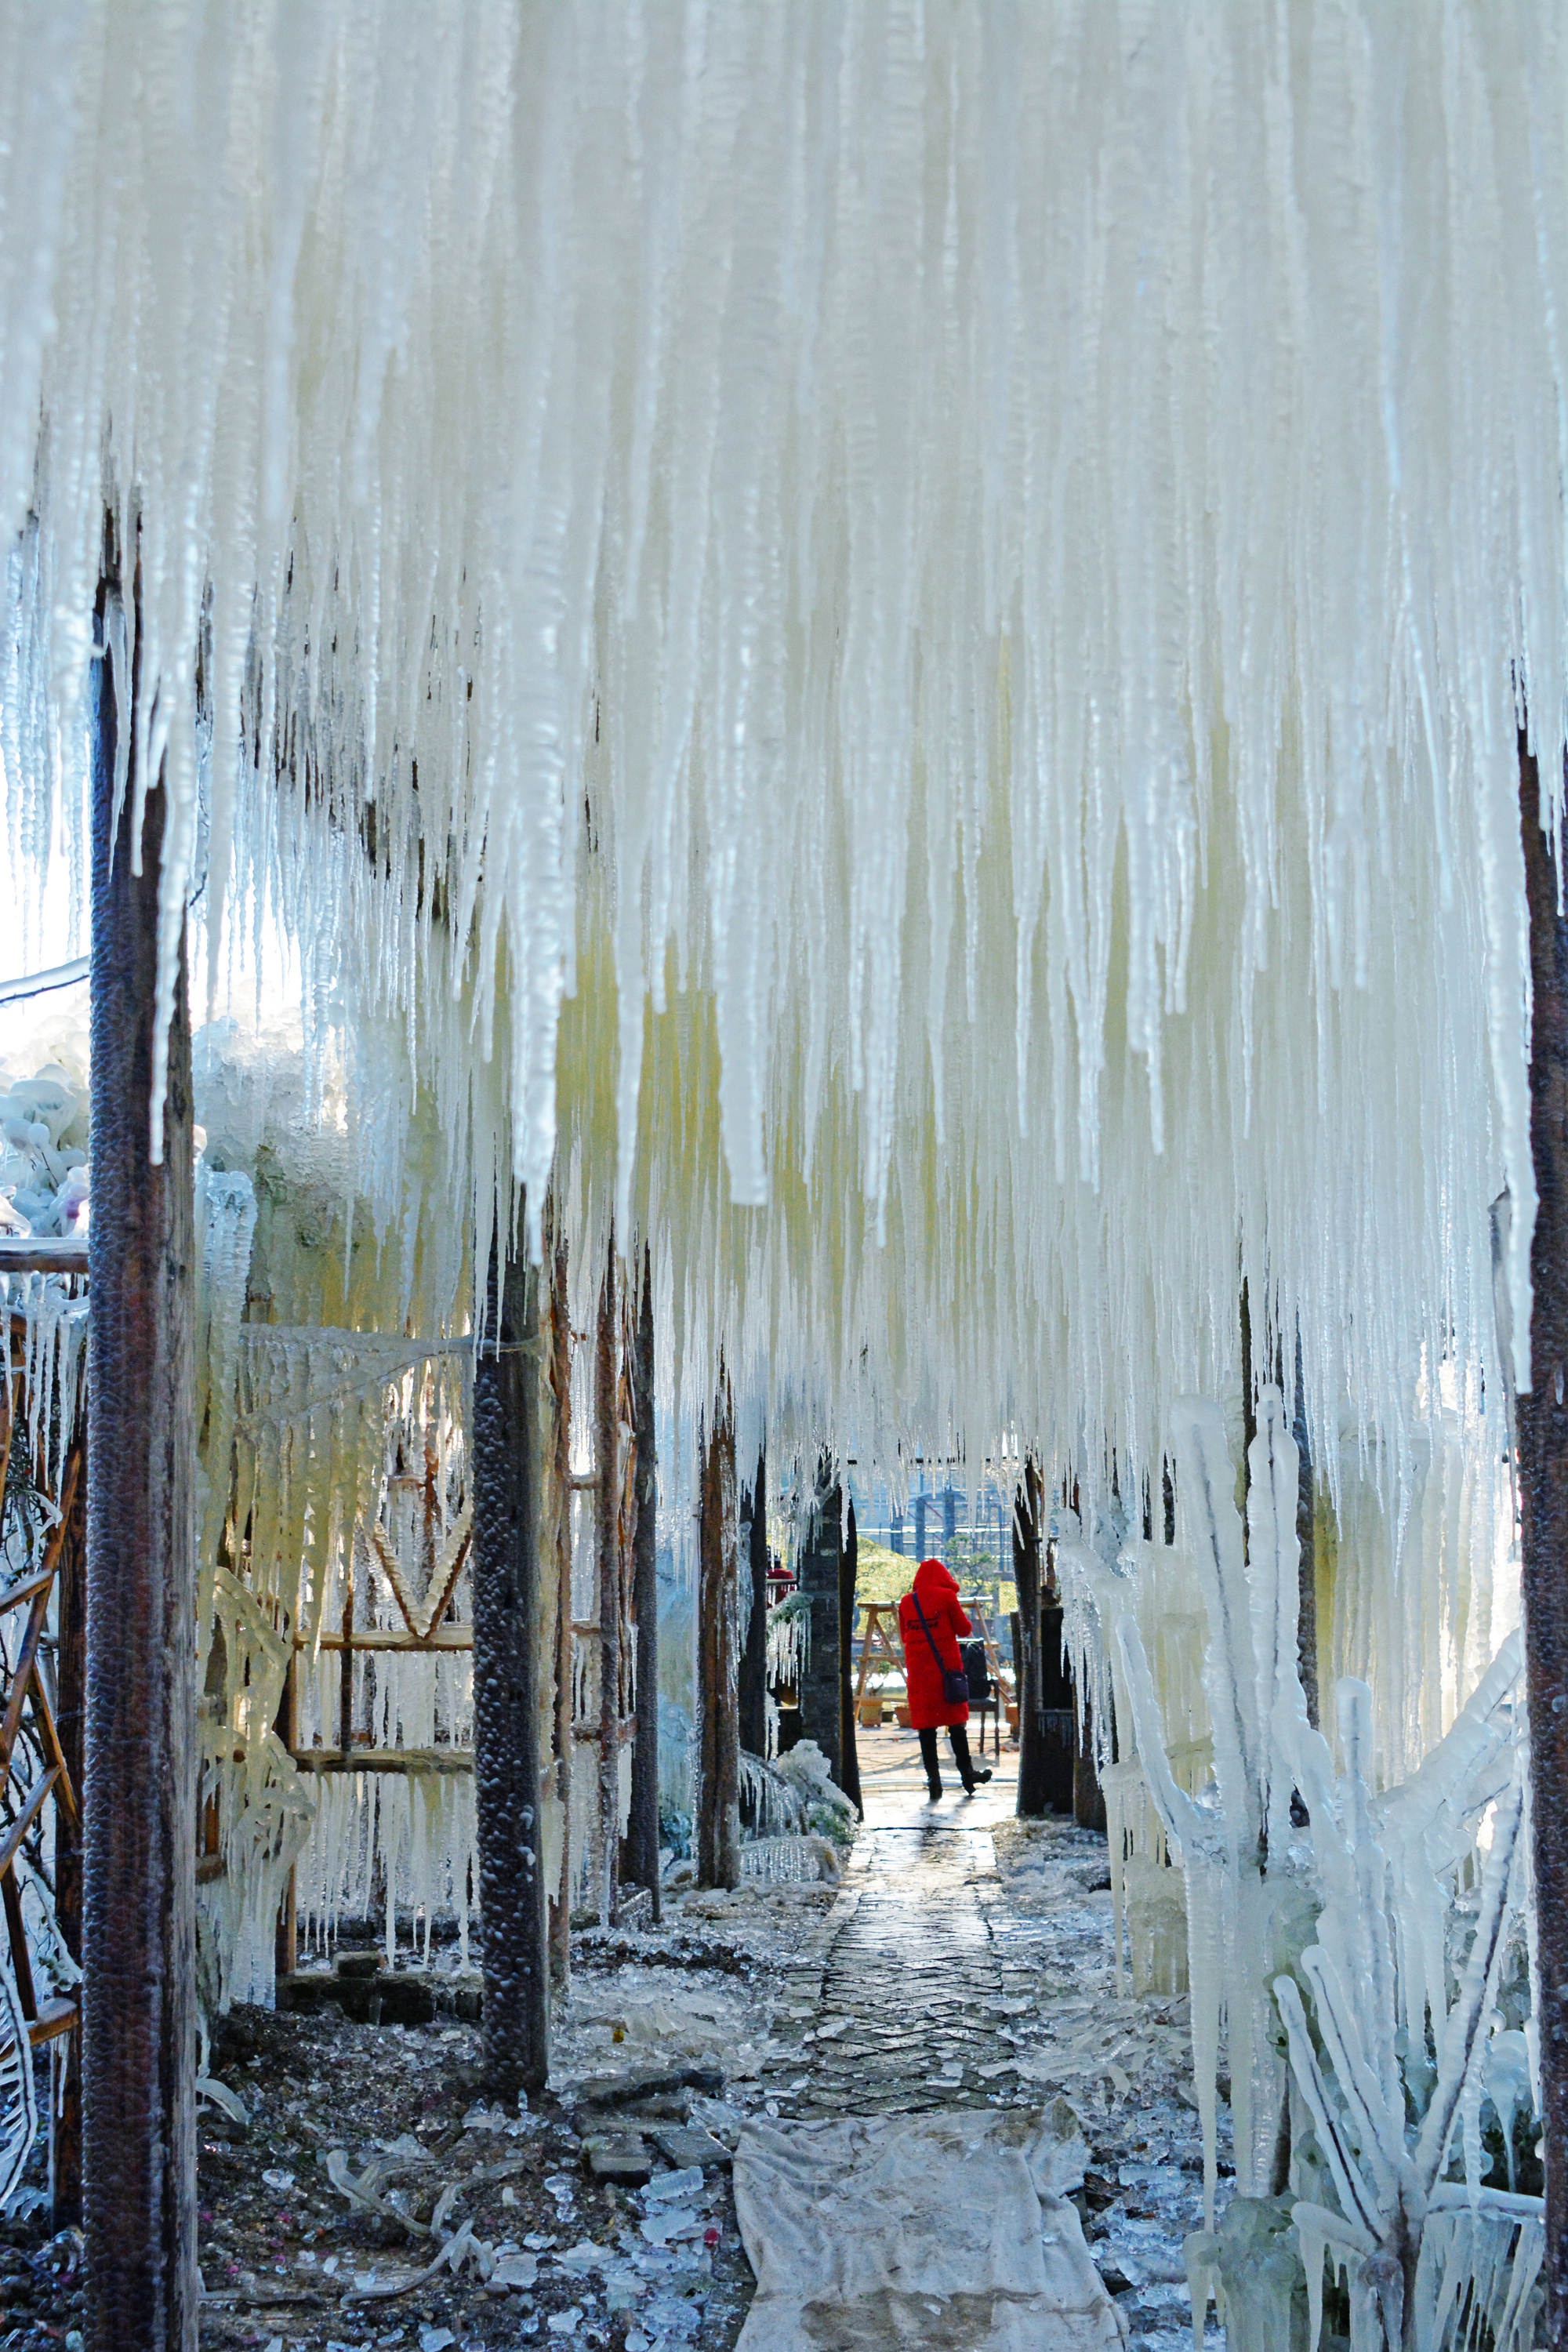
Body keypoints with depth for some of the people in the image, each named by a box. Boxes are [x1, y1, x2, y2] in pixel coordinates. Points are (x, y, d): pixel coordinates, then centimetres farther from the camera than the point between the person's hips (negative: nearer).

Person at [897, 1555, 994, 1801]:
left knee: (925, 1723, 4)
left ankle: (932, 1776, -1)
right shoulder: (947, 1596, -4)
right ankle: (966, 1773, 10)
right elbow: (964, 1629, 1)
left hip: (917, 1668, 2)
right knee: (956, 1719, 7)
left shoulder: (907, 1602, 6)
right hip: (946, 1665, -2)